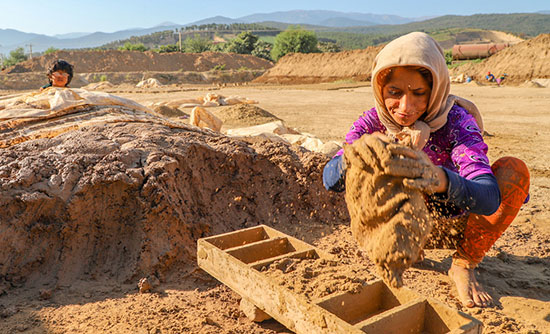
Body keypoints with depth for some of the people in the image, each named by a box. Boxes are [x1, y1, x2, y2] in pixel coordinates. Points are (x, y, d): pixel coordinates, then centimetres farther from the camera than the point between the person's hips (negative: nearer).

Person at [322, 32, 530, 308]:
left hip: (458, 223, -1)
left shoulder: (456, 121, -29)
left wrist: (440, 180, -66)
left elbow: (489, 198, -43)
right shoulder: (373, 122, -20)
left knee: (514, 169, -27)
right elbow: (330, 180, -32)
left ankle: (464, 265, -9)